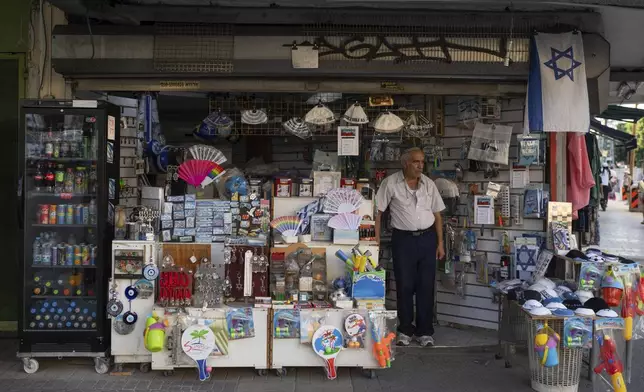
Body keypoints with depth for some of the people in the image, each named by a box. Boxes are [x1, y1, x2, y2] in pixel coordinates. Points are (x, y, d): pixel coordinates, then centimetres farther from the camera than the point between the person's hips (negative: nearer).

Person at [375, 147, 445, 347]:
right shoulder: (391, 183, -5)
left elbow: (437, 215, 11)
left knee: (426, 286, 6)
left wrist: (440, 243, 8)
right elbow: (377, 211, -4)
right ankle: (405, 330, 20)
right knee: (405, 286, 4)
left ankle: (425, 332, 18)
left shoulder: (429, 184, 5)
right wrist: (376, 241, -8)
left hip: (427, 238, 3)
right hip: (403, 239, -3)